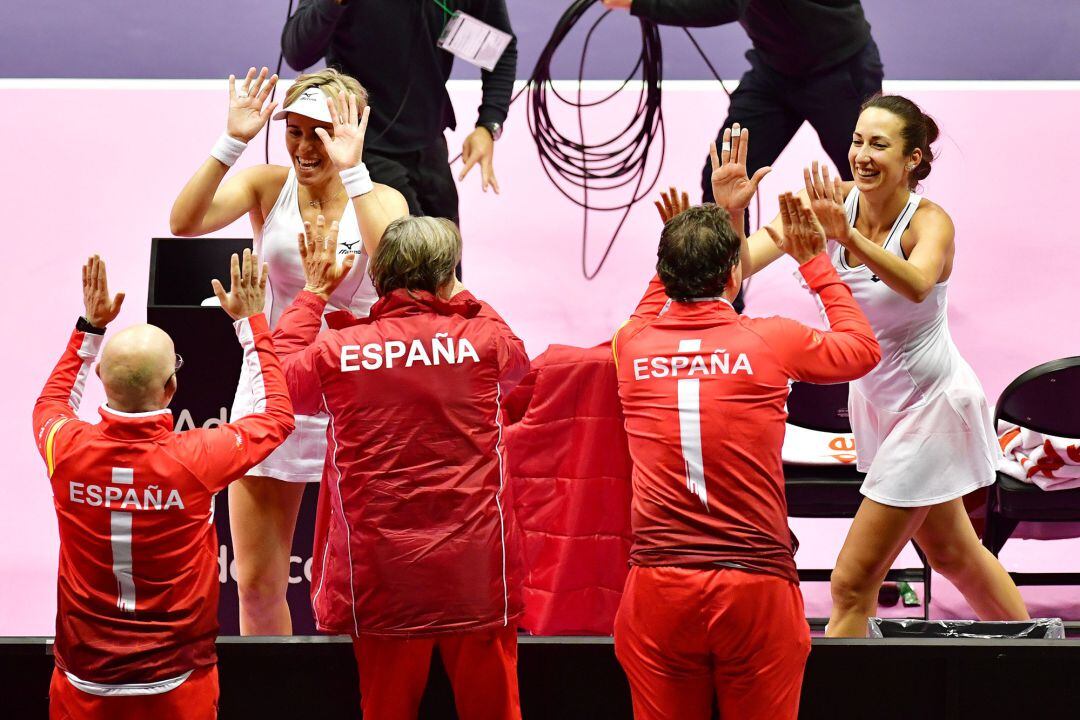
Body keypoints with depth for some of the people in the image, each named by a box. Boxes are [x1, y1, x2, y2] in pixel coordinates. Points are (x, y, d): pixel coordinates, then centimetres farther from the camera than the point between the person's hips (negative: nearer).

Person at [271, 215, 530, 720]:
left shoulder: (337, 351, -7)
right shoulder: (486, 340, -6)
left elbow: (280, 374, 16)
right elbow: (520, 362, 20)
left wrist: (313, 293, 26)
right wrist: (460, 299, 30)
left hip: (380, 582, 0)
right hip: (476, 580, 0)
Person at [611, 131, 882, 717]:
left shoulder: (632, 346, 3)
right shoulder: (772, 342, -4)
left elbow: (655, 307, 30)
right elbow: (862, 348, 18)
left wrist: (720, 211, 35)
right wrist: (815, 262, 28)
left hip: (658, 589, 2)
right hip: (756, 585, -2)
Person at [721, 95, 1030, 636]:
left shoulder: (930, 222, -24)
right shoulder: (833, 200, -12)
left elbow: (917, 284, -48)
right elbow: (745, 261, -24)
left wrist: (848, 235, -63)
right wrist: (730, 212, -45)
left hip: (930, 403, -7)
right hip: (875, 400, 7)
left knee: (853, 582, -7)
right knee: (949, 554, 24)